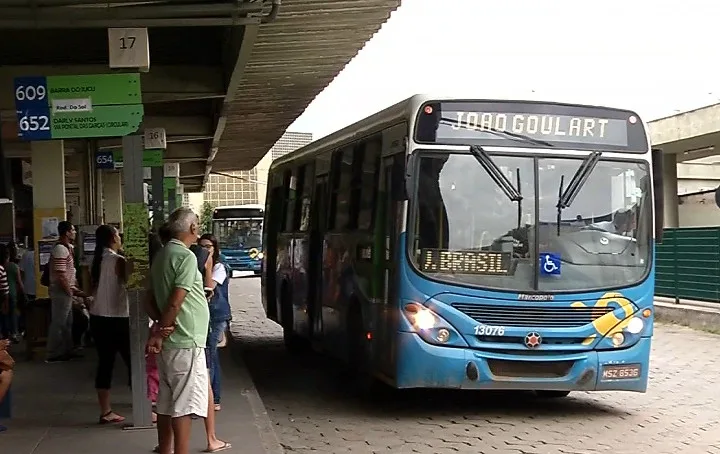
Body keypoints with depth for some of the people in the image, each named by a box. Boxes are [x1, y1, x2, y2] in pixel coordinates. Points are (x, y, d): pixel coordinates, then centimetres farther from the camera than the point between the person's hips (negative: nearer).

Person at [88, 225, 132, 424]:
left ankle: (106, 411, 9)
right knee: (133, 362, 0)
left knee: (105, 363, 8)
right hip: (118, 318, -7)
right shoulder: (119, 261, -13)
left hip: (98, 317, 7)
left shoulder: (96, 261, 9)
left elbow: (93, 288, 15)